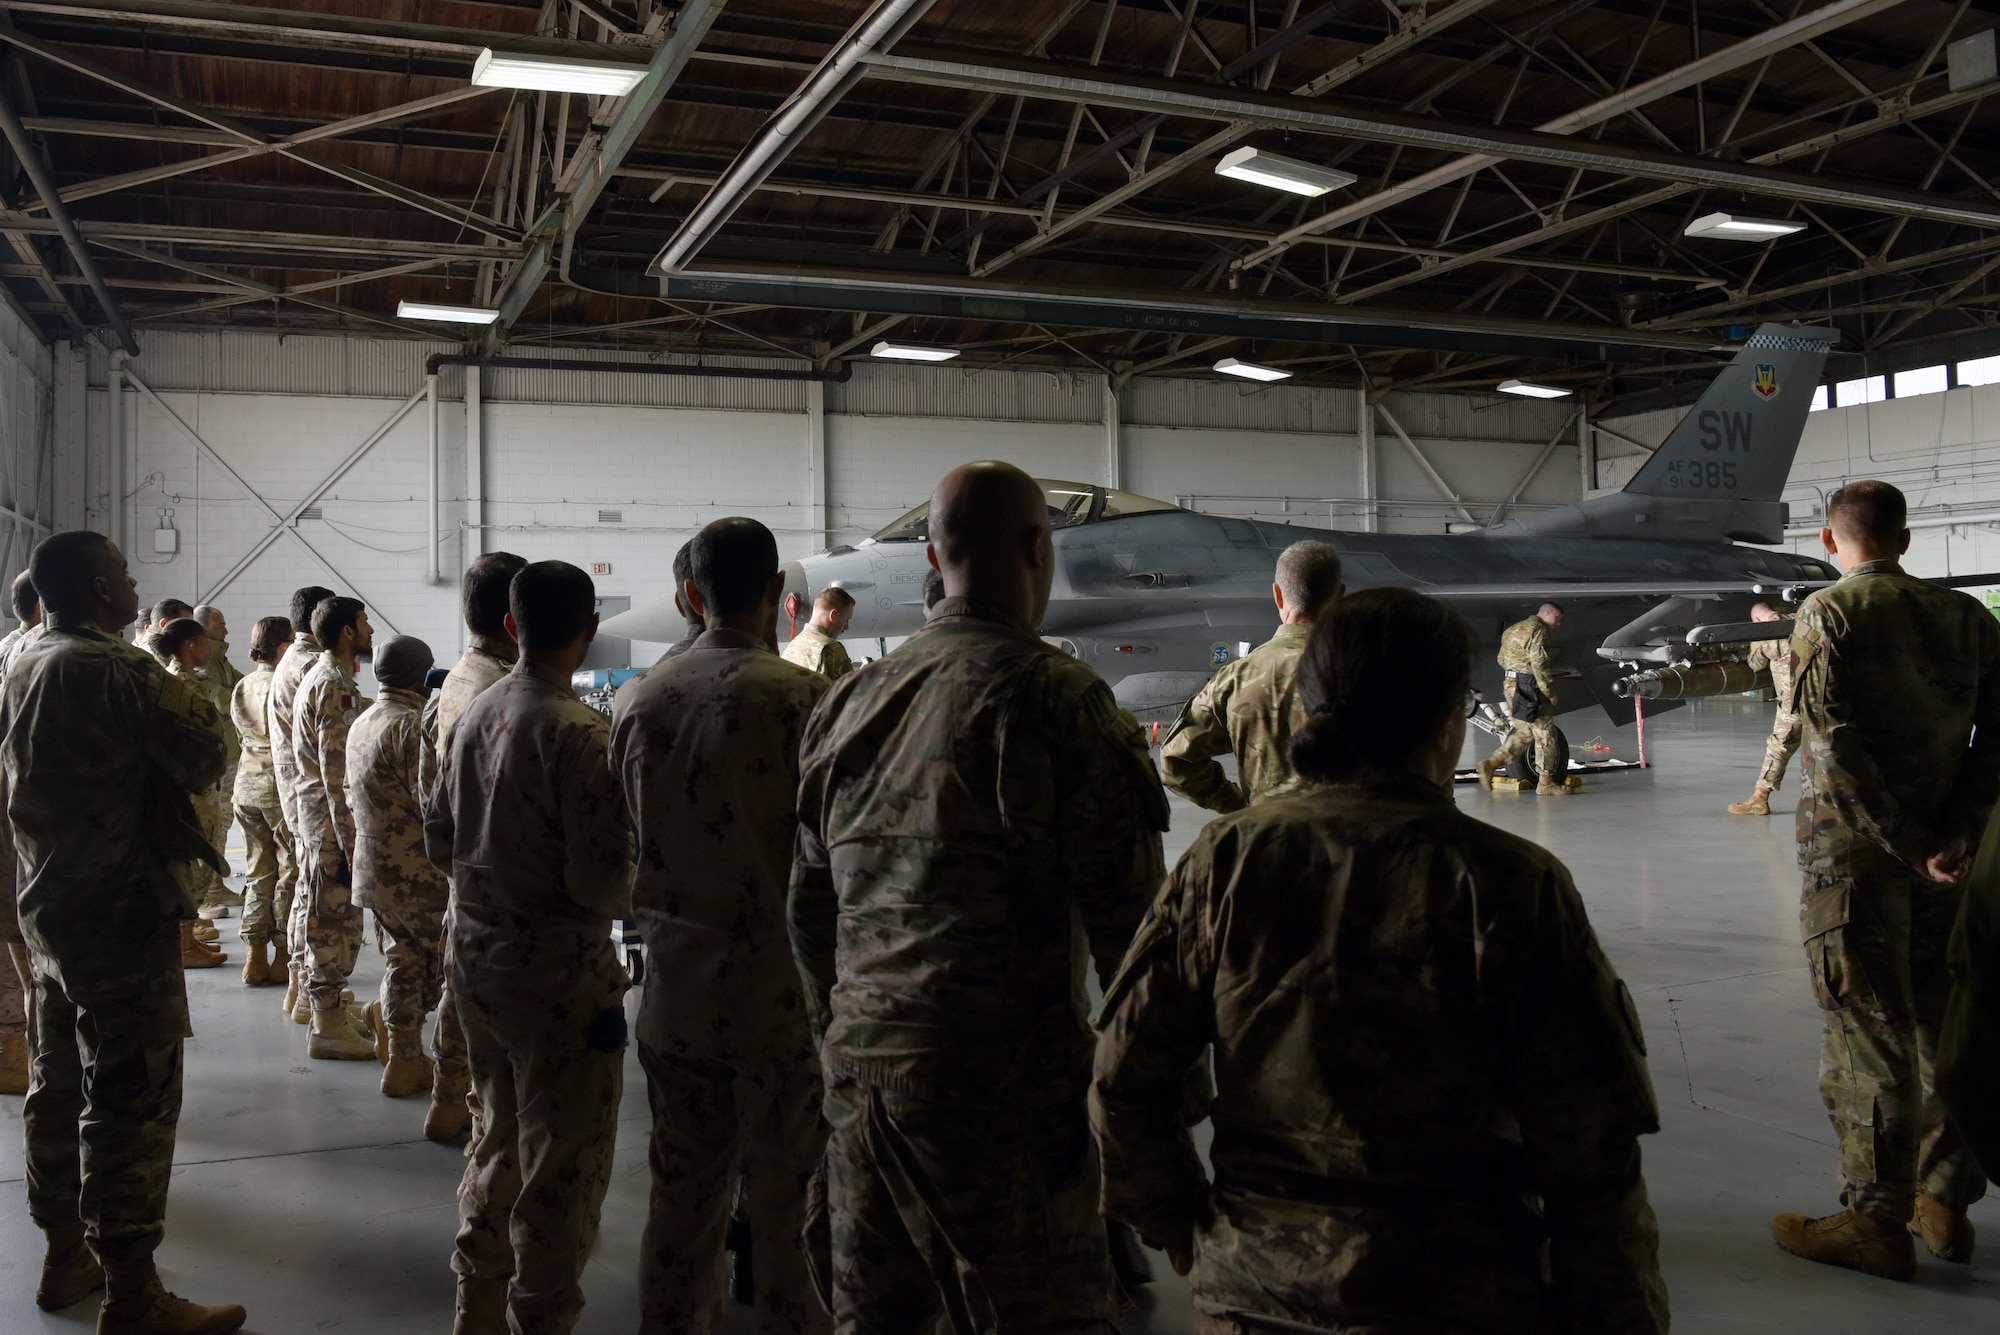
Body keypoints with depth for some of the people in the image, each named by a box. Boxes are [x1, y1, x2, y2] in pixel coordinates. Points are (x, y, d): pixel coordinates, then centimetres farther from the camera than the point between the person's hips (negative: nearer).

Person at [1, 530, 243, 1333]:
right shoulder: (116, 670, -20)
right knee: (131, 1101, -3)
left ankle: (65, 1257, 32)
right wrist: (185, 699, 0)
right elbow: (205, 758, -18)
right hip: (121, 913, -10)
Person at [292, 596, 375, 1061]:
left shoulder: (322, 678, 14)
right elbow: (336, 770, -22)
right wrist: (350, 842, -22)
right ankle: (328, 1028, 3)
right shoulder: (335, 687, -18)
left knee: (332, 917, 16)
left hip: (316, 812, 10)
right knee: (334, 918, -4)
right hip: (332, 818, -10)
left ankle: (332, 1011, 26)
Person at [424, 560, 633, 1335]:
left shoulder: (473, 715, 3)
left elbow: (439, 841, 11)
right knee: (562, 1163, 5)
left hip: (475, 955, 8)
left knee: (500, 1135, 23)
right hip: (556, 971, -8)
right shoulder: (577, 732, -20)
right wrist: (639, 900, -2)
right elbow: (599, 879, -22)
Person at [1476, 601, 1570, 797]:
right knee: (1545, 733, -1)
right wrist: (1549, 692, -15)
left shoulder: (1514, 629, 19)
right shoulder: (1537, 629, -9)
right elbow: (1539, 663, -17)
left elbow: (1502, 660, 20)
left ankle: (1491, 763, 1)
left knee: (1524, 732, 14)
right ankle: (1546, 783, 2)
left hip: (1511, 685, 9)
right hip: (1530, 687, -9)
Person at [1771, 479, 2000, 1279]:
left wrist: (1907, 845, -14)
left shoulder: (1828, 614, -8)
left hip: (1857, 852, -5)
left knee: (1868, 1033, 0)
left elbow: (1834, 747, -17)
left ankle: (1878, 1222, 7)